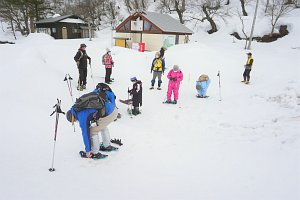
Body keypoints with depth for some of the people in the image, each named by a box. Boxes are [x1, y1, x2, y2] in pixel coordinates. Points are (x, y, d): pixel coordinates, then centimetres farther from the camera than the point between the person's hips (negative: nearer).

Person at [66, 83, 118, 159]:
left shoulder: (81, 117, -2)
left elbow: (85, 134, 3)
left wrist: (87, 151, 11)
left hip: (108, 115, -9)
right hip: (114, 110, 9)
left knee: (92, 131, 8)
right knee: (102, 126, 32)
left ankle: (95, 153, 18)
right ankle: (107, 146, 44)